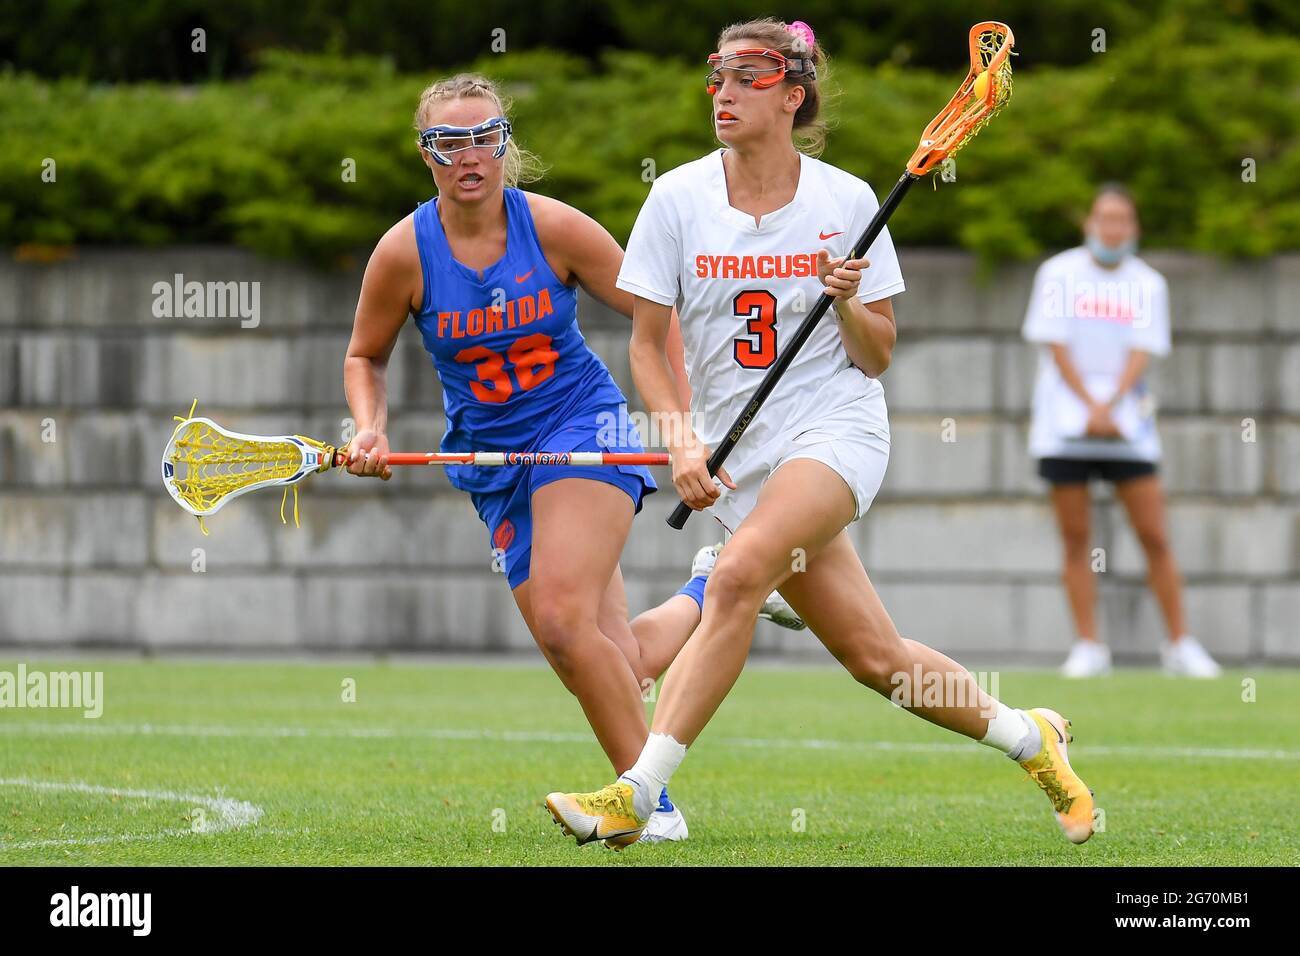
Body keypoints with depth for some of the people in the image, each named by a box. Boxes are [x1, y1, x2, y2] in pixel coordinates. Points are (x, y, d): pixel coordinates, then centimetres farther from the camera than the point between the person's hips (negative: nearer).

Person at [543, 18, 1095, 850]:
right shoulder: (679, 198, -1)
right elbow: (648, 343, 4)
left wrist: (849, 303, -19)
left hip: (837, 428, -3)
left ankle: (637, 795, -28)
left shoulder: (847, 202, -4)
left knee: (739, 576, -29)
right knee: (875, 657, 1)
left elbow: (877, 357, 1)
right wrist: (682, 442, -10)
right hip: (741, 452, 3)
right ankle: (1029, 737, 25)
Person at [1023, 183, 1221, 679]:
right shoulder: (1059, 274, 2)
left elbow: (1141, 352, -2)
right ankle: (1088, 647, 4)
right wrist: (1090, 406, -12)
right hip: (1064, 421, -1)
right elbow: (1056, 345, -3)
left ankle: (1180, 644, 5)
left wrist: (1110, 406, -17)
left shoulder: (1148, 285, 6)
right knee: (1075, 539, -1)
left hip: (1126, 418, 1)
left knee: (1154, 537, -3)